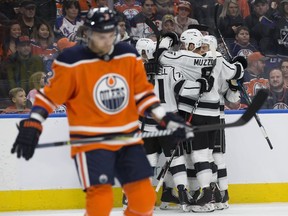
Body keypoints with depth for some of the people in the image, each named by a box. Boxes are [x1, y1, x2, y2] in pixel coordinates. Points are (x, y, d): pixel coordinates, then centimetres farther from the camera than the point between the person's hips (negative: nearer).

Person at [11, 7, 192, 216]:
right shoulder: (73, 61, -11)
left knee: (144, 197, 3)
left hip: (128, 138, 5)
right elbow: (50, 95, -5)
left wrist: (167, 120, 4)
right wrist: (31, 126, -12)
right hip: (90, 142, -5)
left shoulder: (129, 55, 3)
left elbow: (142, 93, 11)